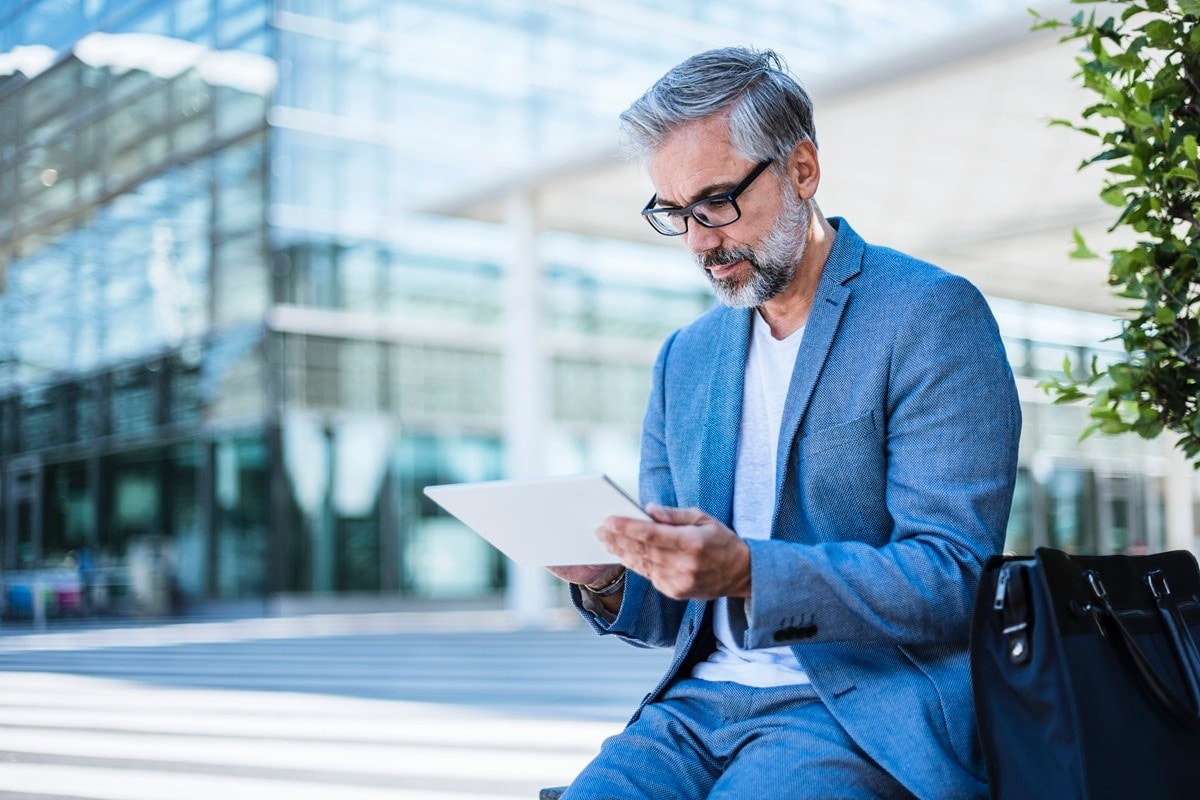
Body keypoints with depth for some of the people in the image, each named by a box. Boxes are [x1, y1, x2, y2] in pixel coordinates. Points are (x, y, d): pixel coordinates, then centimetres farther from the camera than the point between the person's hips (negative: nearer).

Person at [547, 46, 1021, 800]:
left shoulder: (933, 315, -4)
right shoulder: (683, 359, 15)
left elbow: (954, 580, -12)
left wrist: (749, 573, -25)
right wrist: (609, 582, -4)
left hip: (865, 712, -5)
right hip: (701, 702, 5)